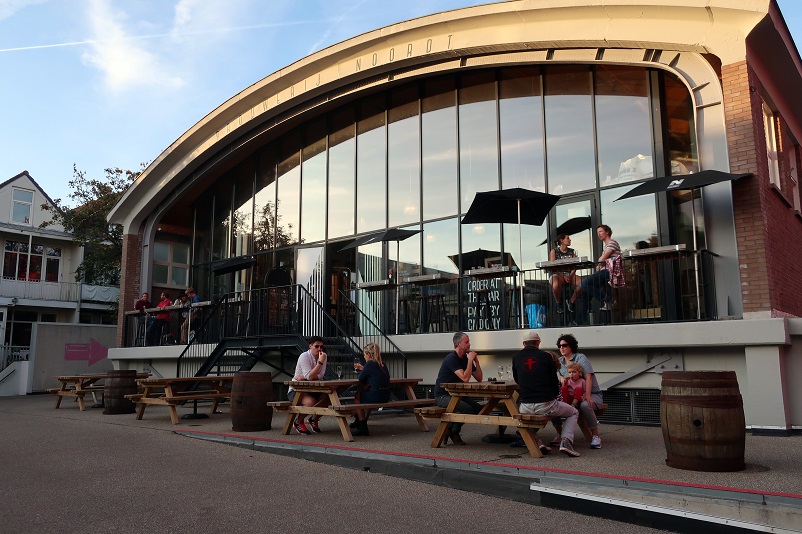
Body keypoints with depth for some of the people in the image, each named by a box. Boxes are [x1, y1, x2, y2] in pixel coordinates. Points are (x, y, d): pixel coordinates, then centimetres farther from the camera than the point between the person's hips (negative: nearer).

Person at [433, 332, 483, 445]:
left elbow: (479, 379, 6)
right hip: (443, 395, -9)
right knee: (467, 409, -28)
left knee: (478, 409, -8)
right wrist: (470, 360, -24)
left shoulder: (466, 358, 8)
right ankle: (453, 432, -2)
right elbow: (465, 378, -30)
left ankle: (451, 429, 6)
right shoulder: (451, 358, -19)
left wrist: (476, 361, -4)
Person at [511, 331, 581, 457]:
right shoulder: (546, 356, 0)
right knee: (574, 413, 25)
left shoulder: (516, 357, 6)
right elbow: (554, 381, 7)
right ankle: (566, 441, 1)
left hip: (526, 407, 2)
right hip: (547, 405, -2)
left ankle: (536, 442, 17)